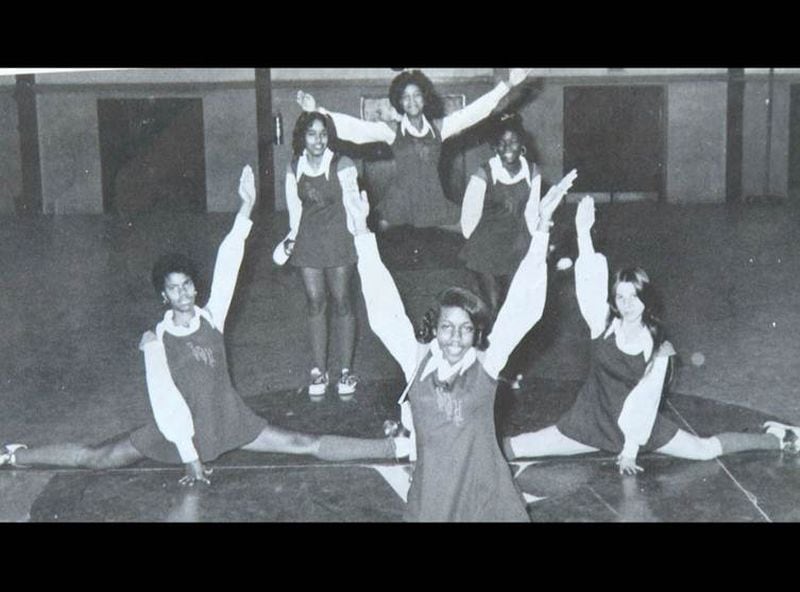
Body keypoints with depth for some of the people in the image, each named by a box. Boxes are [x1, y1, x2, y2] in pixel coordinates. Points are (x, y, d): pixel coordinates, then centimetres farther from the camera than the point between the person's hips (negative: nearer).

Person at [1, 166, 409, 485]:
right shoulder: (156, 341, -12)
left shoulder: (212, 317, -6)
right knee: (96, 459, 3)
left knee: (306, 445, -3)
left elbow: (227, 266, -15)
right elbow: (165, 400, -15)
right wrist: (189, 455, -17)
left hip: (229, 420, 2)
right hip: (177, 429, -1)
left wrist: (246, 208, -22)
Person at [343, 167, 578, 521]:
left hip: (485, 495, -1)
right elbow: (384, 309, -5)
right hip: (429, 497, 1)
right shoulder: (417, 361, -2)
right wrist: (362, 233, -9)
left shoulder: (487, 363, -5)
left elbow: (522, 308, -12)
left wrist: (539, 234, -20)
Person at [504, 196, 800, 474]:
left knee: (706, 449, 4)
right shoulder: (603, 324, -12)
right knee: (511, 448, -10)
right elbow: (590, 281, -27)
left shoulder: (658, 347, -11)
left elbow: (646, 399, -11)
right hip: (593, 419, 0)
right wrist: (583, 231, -39)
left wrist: (631, 449, -15)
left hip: (638, 422, 0)